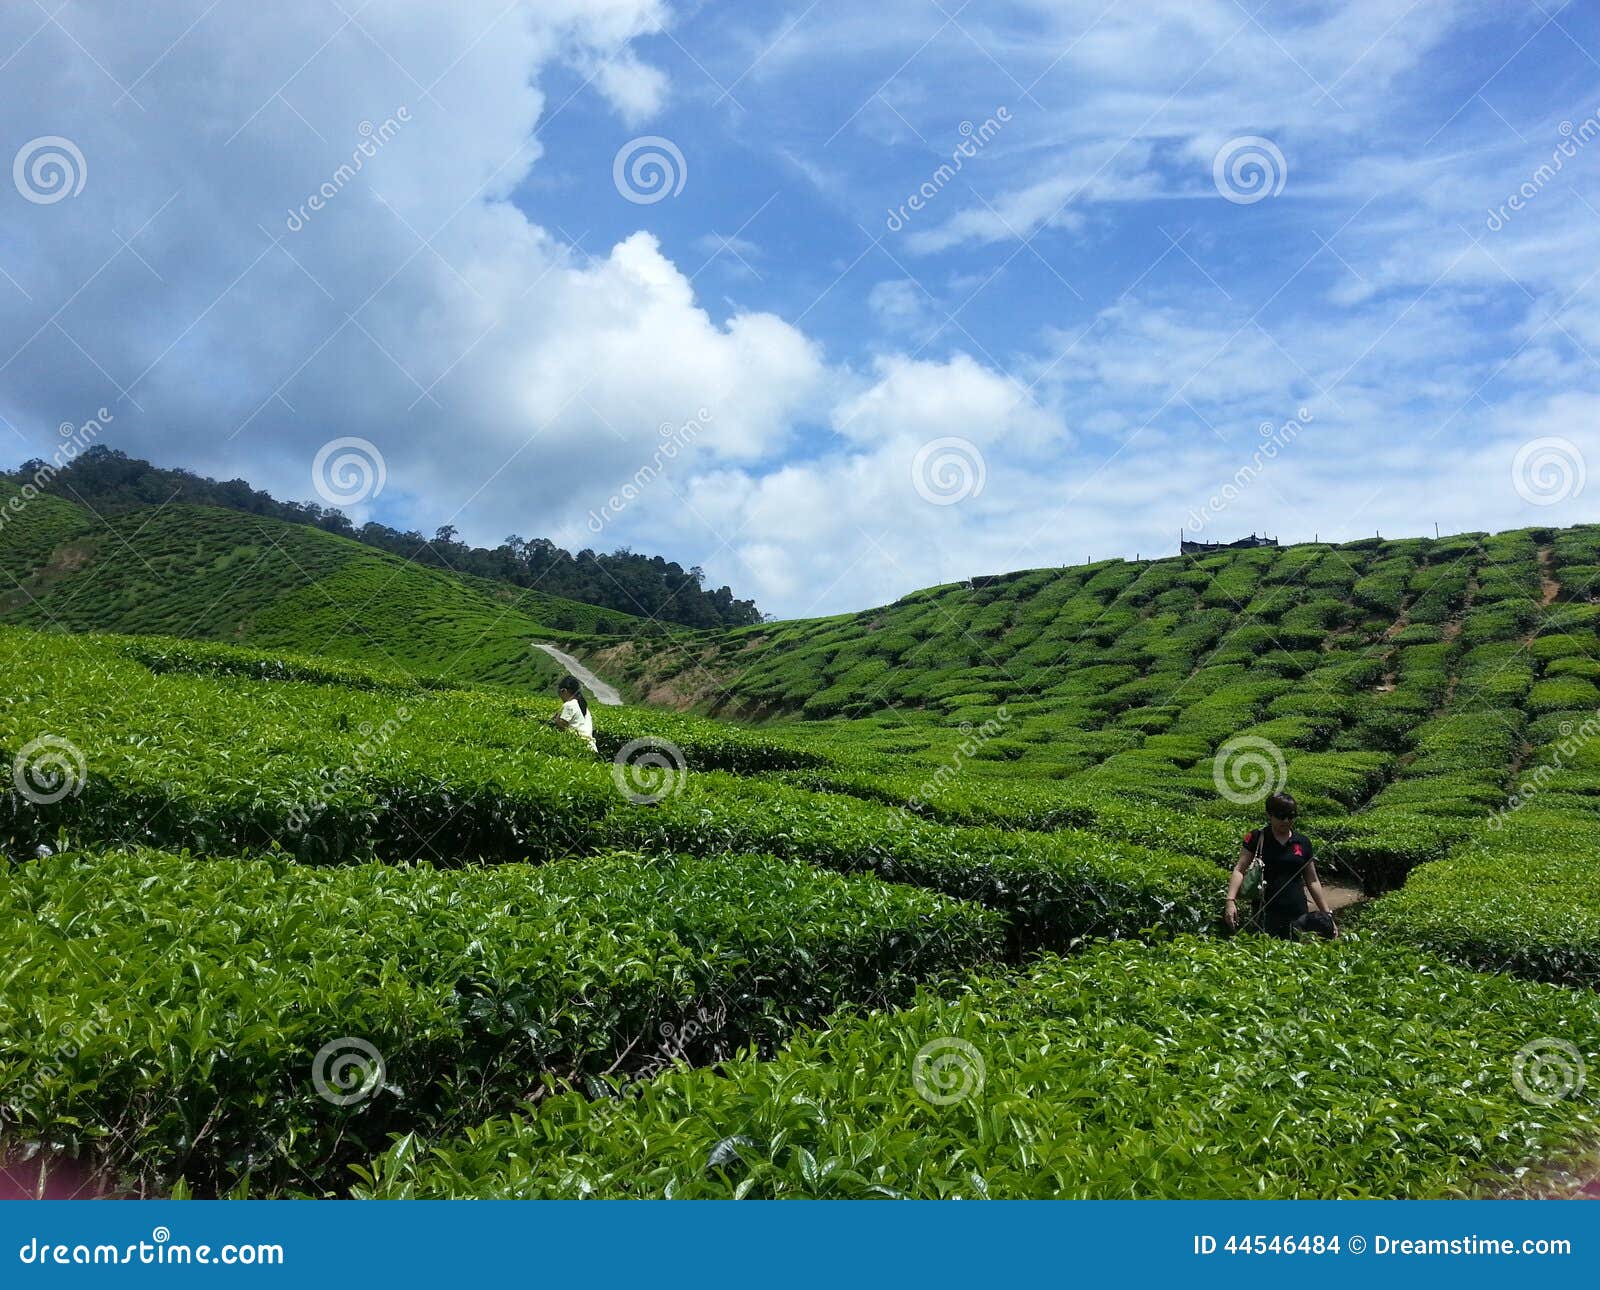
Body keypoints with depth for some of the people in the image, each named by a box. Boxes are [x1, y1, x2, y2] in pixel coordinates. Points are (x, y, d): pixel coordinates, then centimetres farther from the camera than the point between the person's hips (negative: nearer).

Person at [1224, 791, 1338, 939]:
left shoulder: (1303, 842, 10)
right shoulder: (1257, 838, 1)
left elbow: (1312, 881, 16)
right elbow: (1239, 869, -5)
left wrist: (1328, 914, 12)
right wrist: (1231, 900, -19)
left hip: (1297, 915, 2)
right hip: (1265, 915, -2)